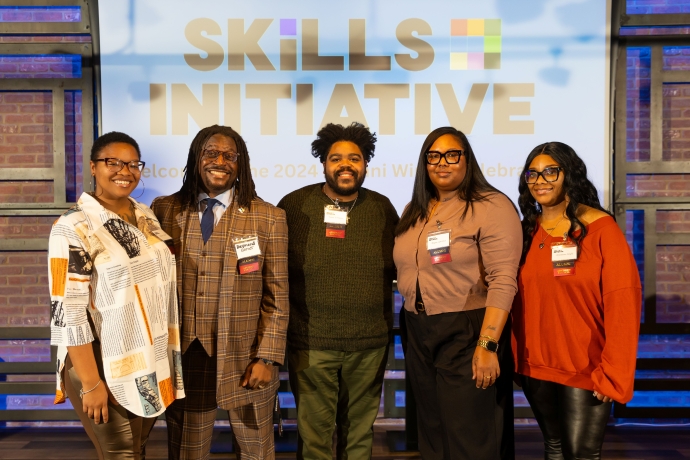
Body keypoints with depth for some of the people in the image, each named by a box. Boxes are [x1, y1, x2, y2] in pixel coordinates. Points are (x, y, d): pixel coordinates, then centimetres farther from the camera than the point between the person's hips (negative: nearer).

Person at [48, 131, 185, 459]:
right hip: (103, 368, -6)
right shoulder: (73, 229, -15)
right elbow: (68, 313, -18)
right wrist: (91, 383, -18)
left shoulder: (146, 217, 5)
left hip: (151, 363, 6)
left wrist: (170, 355, 10)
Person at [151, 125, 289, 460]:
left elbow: (277, 297, -3)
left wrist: (266, 358, -8)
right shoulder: (165, 211, 3)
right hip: (184, 357, 1)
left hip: (245, 359, -1)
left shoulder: (268, 218, -2)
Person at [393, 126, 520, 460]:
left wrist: (487, 345, -26)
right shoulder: (414, 212, 12)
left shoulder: (492, 207, -10)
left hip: (468, 333, -6)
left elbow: (503, 282, -19)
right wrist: (412, 327, 7)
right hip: (418, 334, 7)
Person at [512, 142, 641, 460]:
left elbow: (623, 303, -14)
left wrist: (613, 372, -17)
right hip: (536, 366, 5)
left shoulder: (599, 227, -10)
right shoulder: (526, 230, 5)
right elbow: (517, 299, 7)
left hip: (586, 370, -5)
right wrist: (515, 357, 5)